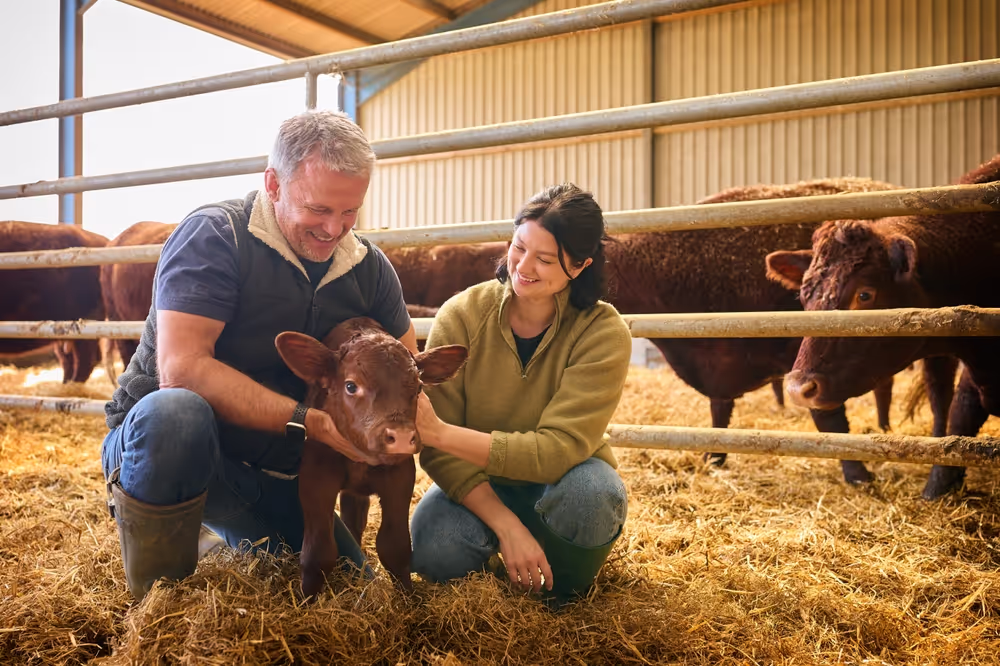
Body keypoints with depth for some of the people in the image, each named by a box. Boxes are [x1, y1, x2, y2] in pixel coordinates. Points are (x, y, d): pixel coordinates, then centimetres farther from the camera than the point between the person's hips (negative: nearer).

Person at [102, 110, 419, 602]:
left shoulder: (369, 267, 1)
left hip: (272, 476, 6)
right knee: (175, 413, -41)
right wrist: (310, 421, -35)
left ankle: (237, 540, 29)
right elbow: (181, 368, -30)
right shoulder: (214, 236, -19)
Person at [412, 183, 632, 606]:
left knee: (592, 490, -35)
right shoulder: (461, 316, -16)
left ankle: (567, 585, -1)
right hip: (476, 487, 1)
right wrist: (506, 525, -30)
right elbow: (438, 448, -18)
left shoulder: (603, 334, -20)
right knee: (434, 551, -30)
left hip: (556, 488, 0)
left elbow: (557, 449, -28)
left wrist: (440, 432, -38)